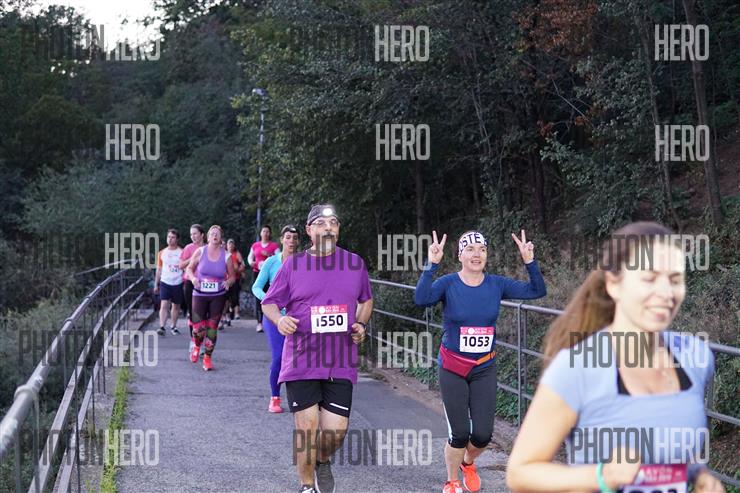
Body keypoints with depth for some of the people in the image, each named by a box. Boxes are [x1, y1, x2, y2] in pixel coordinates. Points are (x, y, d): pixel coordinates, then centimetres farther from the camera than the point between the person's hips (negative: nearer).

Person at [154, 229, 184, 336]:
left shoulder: (182, 252, 0)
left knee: (176, 306, 10)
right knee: (164, 304, -13)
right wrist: (156, 284, 10)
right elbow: (159, 270, 12)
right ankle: (162, 327, -20)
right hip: (165, 282, 0)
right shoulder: (162, 253, 7)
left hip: (178, 283, 0)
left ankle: (173, 326, 23)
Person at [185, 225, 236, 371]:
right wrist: (193, 278, -13)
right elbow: (190, 268, 8)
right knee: (198, 328, -8)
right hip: (199, 295, -1)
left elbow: (232, 276, 8)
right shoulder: (200, 252, -3)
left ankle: (208, 358, 17)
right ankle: (196, 346, 27)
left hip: (218, 297, 1)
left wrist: (228, 282, -14)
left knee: (212, 327, 1)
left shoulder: (226, 256, -1)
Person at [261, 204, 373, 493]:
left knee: (335, 430, -2)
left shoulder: (355, 263, 8)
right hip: (301, 360, -1)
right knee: (306, 424, -4)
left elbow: (366, 300, 23)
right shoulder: (293, 265, 2)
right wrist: (279, 319, -14)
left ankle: (322, 462, 33)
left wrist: (360, 324, 4)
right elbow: (269, 303, 8)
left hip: (340, 363, 2)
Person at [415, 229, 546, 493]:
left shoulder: (497, 284, -2)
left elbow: (537, 291, -3)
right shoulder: (448, 284, -11)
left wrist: (530, 262, -15)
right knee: (460, 433, -4)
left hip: (484, 369, 3)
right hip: (452, 369, -3)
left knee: (483, 434, 0)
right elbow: (422, 299, -30)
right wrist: (431, 264, -36)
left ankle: (467, 464, 35)